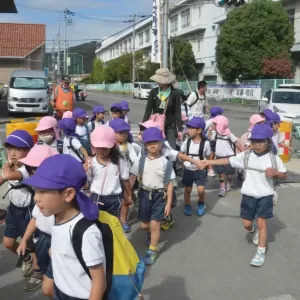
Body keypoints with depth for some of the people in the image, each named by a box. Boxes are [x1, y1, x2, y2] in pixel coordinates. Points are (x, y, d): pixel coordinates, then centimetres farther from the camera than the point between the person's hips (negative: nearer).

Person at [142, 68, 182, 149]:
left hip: (170, 127, -1)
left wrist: (180, 130, -7)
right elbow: (148, 110, -1)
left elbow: (178, 112, -4)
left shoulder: (175, 93, -6)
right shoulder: (153, 92, -2)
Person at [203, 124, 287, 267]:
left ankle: (261, 252, 10)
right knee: (246, 223, 10)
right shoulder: (246, 156, -5)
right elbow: (229, 160, -3)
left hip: (265, 196, -2)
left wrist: (275, 172, -23)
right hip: (249, 195, 2)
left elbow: (284, 175, 0)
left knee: (261, 223, -3)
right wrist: (209, 162, -5)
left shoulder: (273, 158, -7)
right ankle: (253, 232, 47)